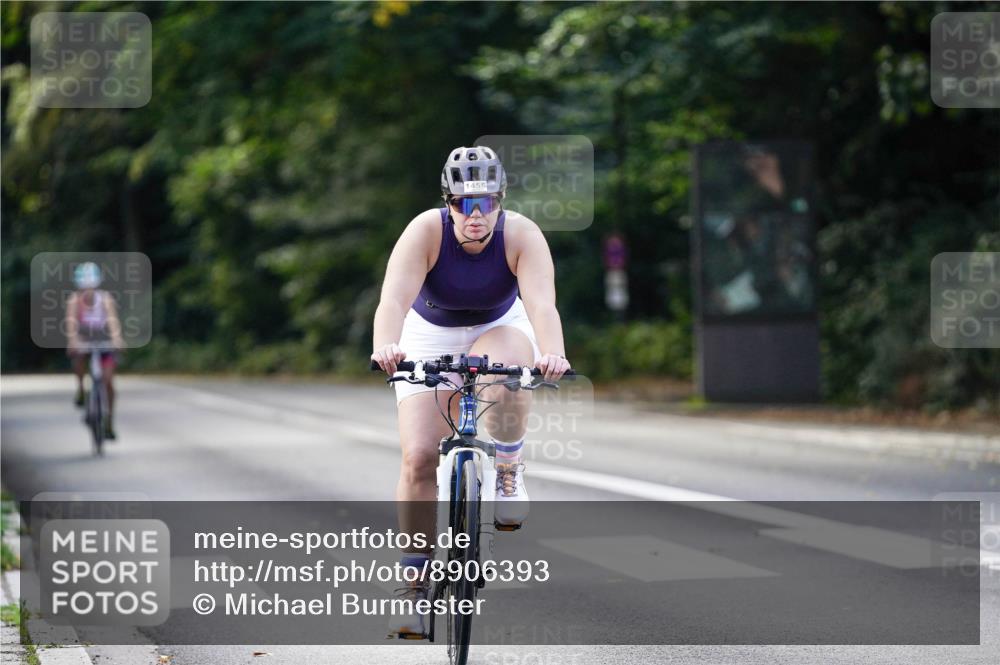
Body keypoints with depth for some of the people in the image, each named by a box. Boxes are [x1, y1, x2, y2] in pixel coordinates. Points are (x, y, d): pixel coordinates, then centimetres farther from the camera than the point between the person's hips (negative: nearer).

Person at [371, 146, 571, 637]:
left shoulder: (522, 236, -26)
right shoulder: (425, 232, -27)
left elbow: (542, 304, -40)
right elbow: (394, 298, -40)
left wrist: (553, 355, -60)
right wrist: (385, 347, -61)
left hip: (498, 330, 0)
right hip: (430, 336, 0)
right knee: (419, 456, -14)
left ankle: (508, 473, -9)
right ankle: (414, 583, -3)